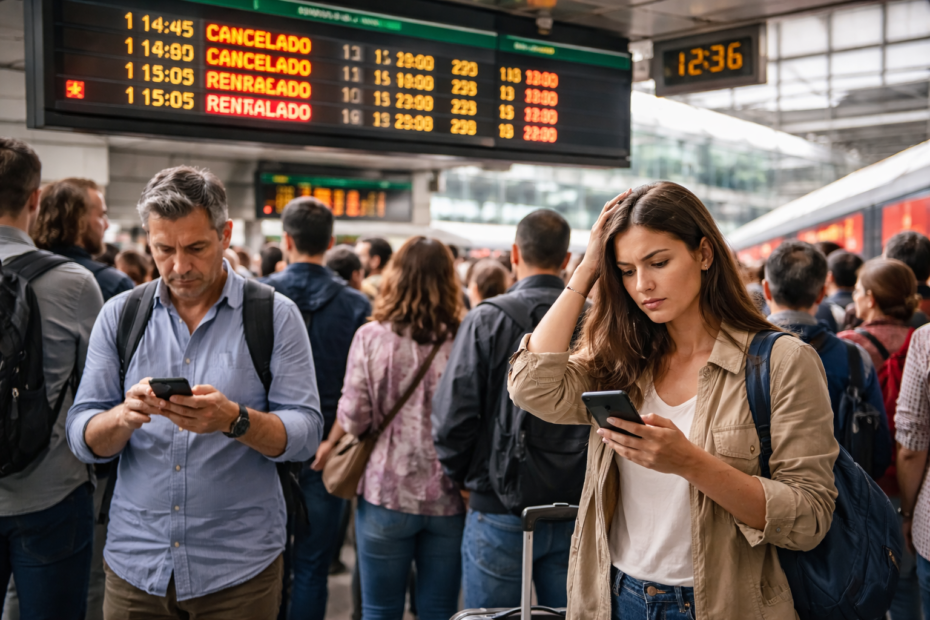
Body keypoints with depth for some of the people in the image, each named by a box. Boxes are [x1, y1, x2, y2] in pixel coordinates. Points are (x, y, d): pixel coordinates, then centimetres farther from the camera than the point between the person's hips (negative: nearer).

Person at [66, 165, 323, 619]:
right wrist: (125, 416, -22)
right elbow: (83, 440, -1)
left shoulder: (275, 315, -5)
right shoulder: (120, 315, 2)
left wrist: (234, 420, -27)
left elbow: (306, 434, -10)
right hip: (134, 561, 2)